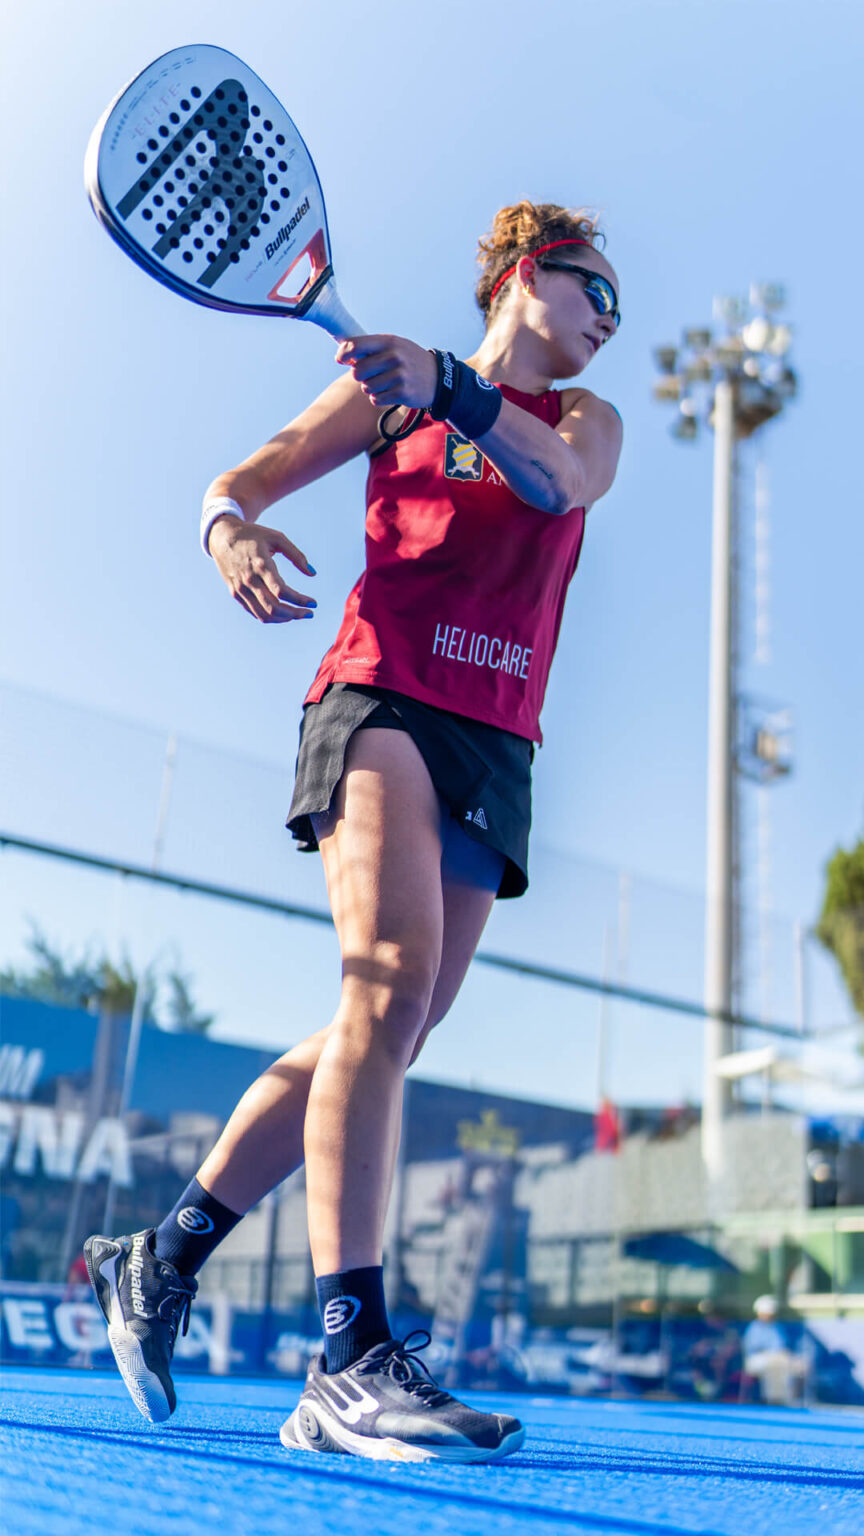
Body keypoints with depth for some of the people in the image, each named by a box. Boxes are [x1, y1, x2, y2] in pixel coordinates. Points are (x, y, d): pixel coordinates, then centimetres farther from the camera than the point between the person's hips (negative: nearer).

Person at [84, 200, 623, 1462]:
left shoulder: (590, 421, 21)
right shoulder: (389, 388, 15)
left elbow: (559, 481, -4)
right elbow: (239, 479, 11)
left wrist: (449, 388, -22)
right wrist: (230, 528, -13)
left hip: (497, 749, 4)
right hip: (382, 698, -4)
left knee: (381, 1035, -2)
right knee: (393, 982, -25)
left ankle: (163, 1261, 14)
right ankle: (351, 1352, -24)